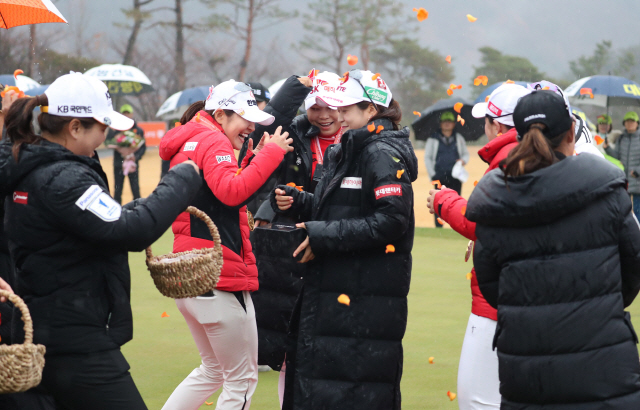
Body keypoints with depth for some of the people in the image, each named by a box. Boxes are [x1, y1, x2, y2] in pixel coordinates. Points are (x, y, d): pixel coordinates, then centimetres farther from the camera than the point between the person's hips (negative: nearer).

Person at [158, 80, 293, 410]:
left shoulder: (188, 143, 20)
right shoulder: (214, 141, -10)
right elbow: (232, 192, -28)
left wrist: (252, 160, 13)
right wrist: (270, 153, -25)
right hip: (220, 278, -10)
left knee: (213, 370, 23)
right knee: (242, 379, 0)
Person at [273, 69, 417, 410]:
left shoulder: (384, 154, -12)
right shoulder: (344, 153, 18)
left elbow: (391, 219, -22)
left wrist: (324, 236, -20)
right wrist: (296, 202, 3)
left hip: (367, 301, -10)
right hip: (331, 289, 10)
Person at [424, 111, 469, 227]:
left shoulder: (459, 138, 15)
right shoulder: (433, 139, 8)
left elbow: (466, 153, 21)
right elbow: (427, 157, 9)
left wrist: (463, 160, -3)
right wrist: (432, 174, 1)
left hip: (455, 177, 2)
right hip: (439, 177, -2)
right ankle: (438, 227, 0)